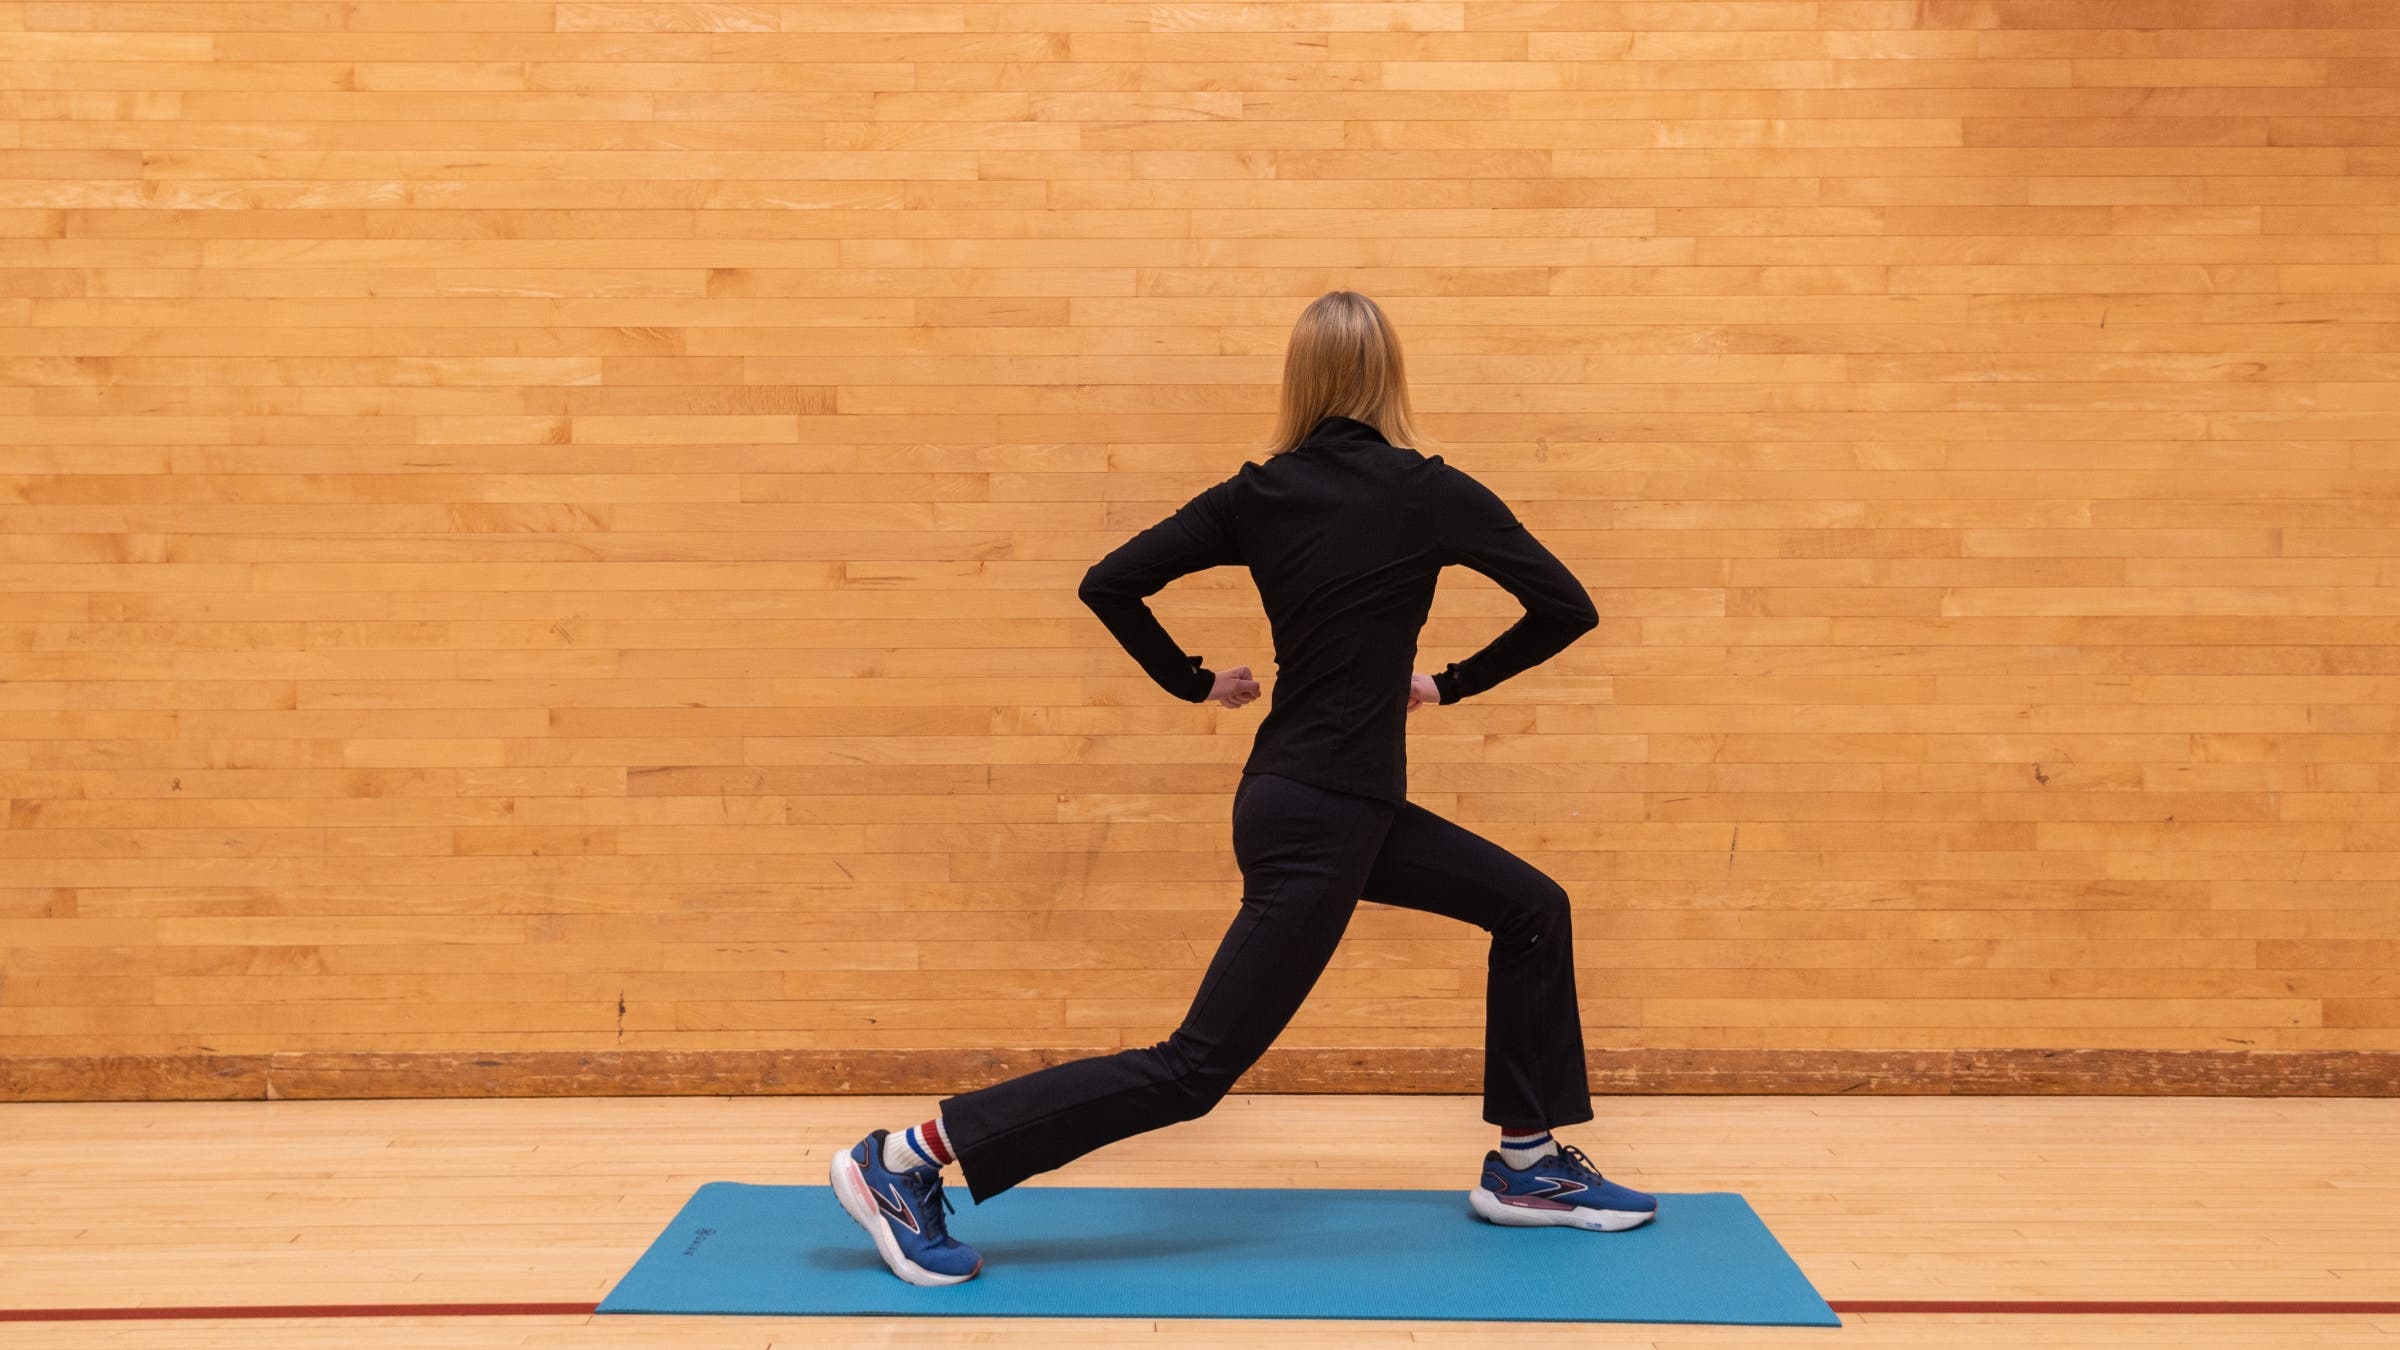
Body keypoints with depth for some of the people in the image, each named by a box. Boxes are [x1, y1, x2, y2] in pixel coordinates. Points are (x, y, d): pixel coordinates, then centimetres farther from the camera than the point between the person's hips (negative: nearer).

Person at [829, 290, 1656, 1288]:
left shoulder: (1257, 494, 3)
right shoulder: (1430, 491, -11)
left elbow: (1110, 583, -1)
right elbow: (1567, 608, -7)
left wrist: (1193, 683, 11)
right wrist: (1451, 684, 4)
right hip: (1324, 817, -8)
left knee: (1532, 909, 18)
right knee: (1194, 1068, -4)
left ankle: (1527, 1168, 26)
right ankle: (907, 1158, -4)